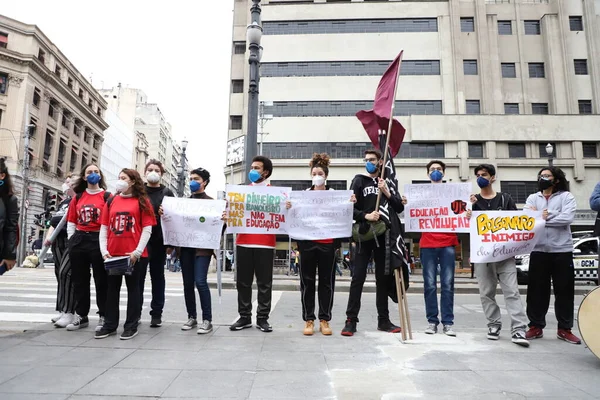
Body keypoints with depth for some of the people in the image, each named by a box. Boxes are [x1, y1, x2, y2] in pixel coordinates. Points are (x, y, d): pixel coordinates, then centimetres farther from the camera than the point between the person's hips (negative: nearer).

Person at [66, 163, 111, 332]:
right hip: (79, 240, 5)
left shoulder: (107, 197, -2)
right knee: (79, 279, 12)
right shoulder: (77, 197, 11)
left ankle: (104, 316, 10)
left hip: (98, 240, -5)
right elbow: (71, 222, 12)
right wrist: (71, 240, 4)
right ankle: (81, 315, 24)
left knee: (101, 280, 1)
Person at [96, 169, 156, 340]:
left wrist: (137, 251, -14)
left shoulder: (142, 202, 0)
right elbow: (104, 228, 9)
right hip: (113, 254, 4)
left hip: (134, 255, -4)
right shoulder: (111, 201, 11)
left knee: (133, 288, 5)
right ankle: (110, 325, 22)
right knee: (112, 288, 11)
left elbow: (147, 229, -6)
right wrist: (104, 250, -2)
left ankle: (131, 326, 13)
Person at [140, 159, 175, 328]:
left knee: (157, 277, 7)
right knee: (138, 276, 5)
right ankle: (135, 312, 17)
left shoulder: (167, 193, 7)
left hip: (159, 241, -1)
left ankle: (156, 313, 14)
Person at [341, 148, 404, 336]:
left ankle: (383, 320, 19)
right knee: (358, 277, -4)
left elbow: (400, 208, 3)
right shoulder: (359, 180, 5)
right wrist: (365, 216, -18)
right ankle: (351, 320, 1)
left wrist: (387, 193, -12)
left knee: (383, 277, 9)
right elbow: (351, 207, -2)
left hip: (383, 235, 3)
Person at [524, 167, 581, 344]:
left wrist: (542, 217, -8)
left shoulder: (566, 196, 4)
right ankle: (536, 326, 15)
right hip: (538, 250, 2)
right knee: (536, 290, 5)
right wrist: (553, 214, -13)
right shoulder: (532, 198, 13)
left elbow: (568, 218, -12)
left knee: (564, 290, 5)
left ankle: (564, 329, 17)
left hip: (562, 250, -2)